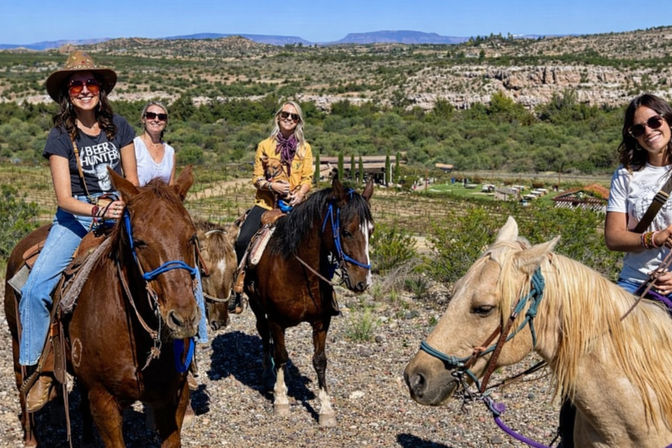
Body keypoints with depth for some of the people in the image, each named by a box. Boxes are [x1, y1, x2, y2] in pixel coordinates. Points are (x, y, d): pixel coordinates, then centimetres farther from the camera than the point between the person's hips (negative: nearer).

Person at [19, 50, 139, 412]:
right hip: (75, 217, -2)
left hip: (118, 211, 2)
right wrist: (98, 210, -28)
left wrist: (123, 207, -12)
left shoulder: (118, 127, 3)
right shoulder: (61, 136, -4)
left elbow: (132, 183, 7)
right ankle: (40, 370, -5)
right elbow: (64, 198, -11)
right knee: (35, 288, -22)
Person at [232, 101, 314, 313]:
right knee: (243, 240, -21)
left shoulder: (305, 148, 12)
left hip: (293, 205, 1)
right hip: (266, 203, -1)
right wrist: (272, 185, -14)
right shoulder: (265, 146, 10)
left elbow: (307, 178, 6)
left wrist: (300, 194, -14)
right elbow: (256, 178, 7)